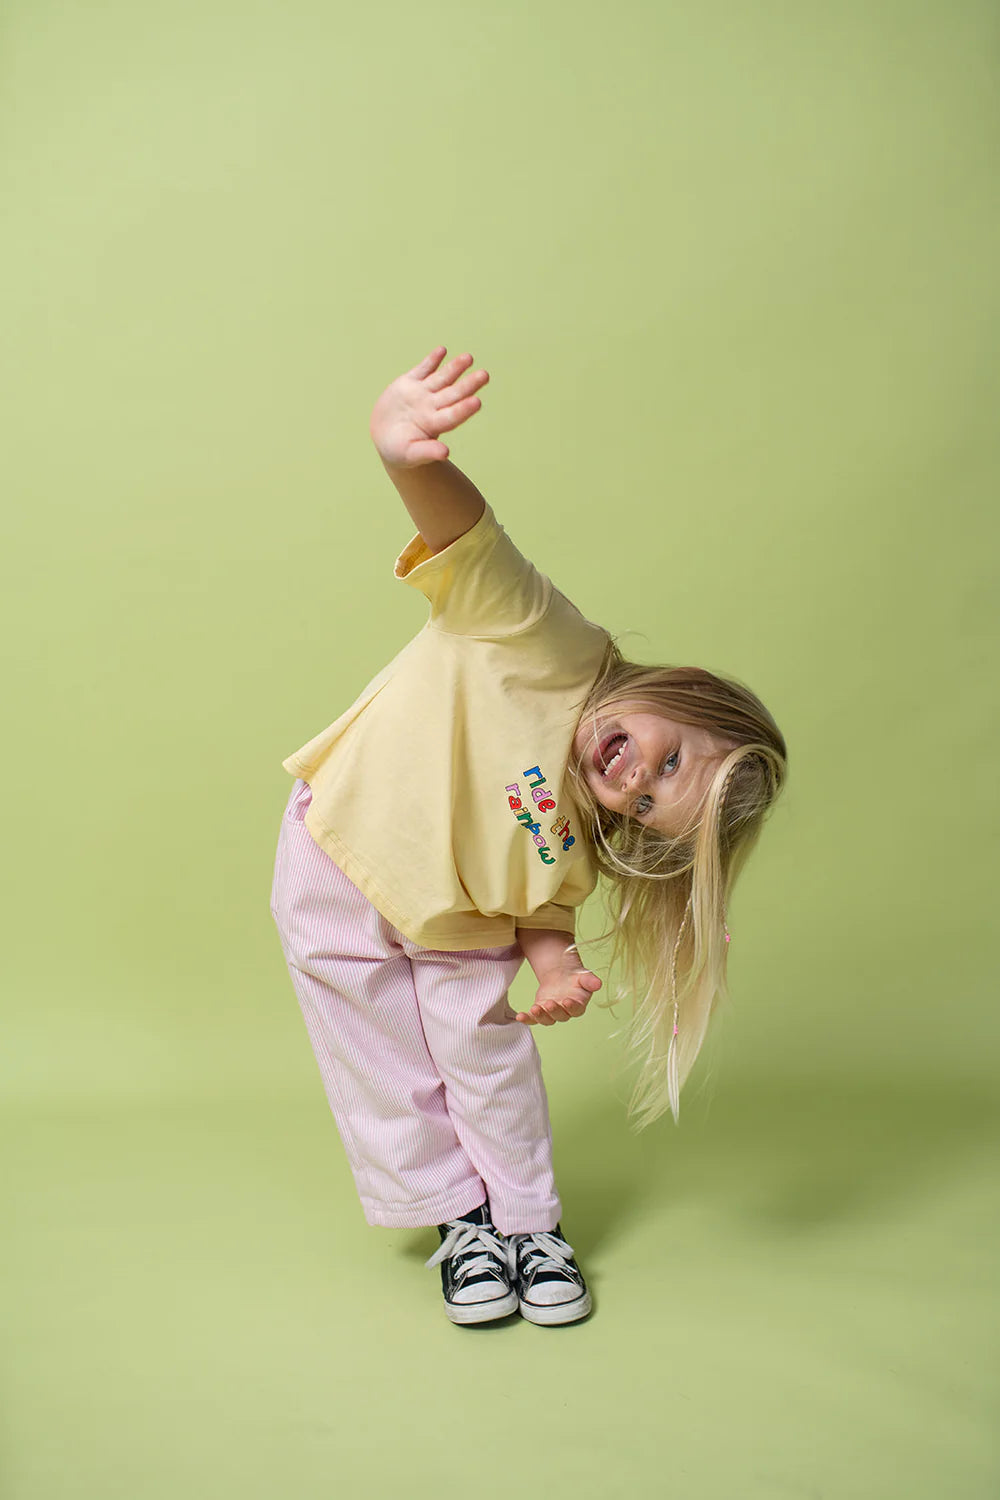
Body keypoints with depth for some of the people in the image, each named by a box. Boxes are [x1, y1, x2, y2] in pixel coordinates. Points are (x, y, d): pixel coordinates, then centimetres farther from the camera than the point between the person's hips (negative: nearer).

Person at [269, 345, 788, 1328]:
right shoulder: (552, 649, -33)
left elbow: (539, 912, -6)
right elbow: (468, 538, -45)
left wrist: (553, 967, -29)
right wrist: (405, 455, -65)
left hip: (451, 925, 3)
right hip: (340, 877, -3)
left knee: (487, 1053, 2)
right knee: (395, 1072, 5)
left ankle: (527, 1221, 25)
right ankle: (460, 1219, 26)